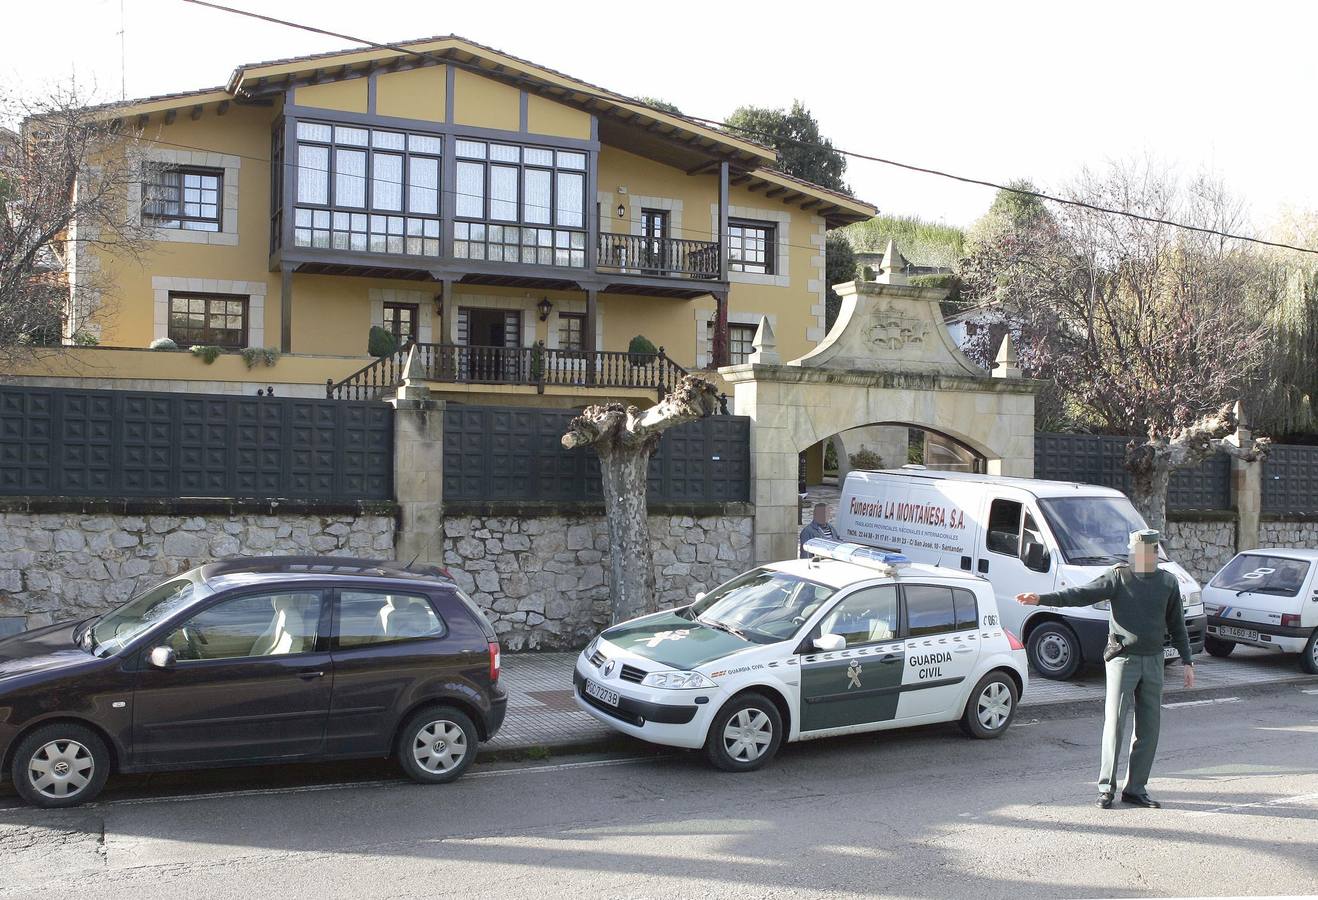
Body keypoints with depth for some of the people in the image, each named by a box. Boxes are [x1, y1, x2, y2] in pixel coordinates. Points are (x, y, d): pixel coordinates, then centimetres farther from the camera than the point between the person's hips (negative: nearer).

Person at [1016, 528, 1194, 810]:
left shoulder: (1167, 582, 8)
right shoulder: (1118, 577, -3)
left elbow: (1176, 625, 16)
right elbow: (1081, 594, -14)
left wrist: (1187, 662, 13)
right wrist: (1042, 599, -27)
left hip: (1153, 660, 4)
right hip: (1122, 658, -4)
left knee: (1148, 728, 5)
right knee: (1115, 722, -8)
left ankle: (1136, 788, 14)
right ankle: (1106, 787, -1)